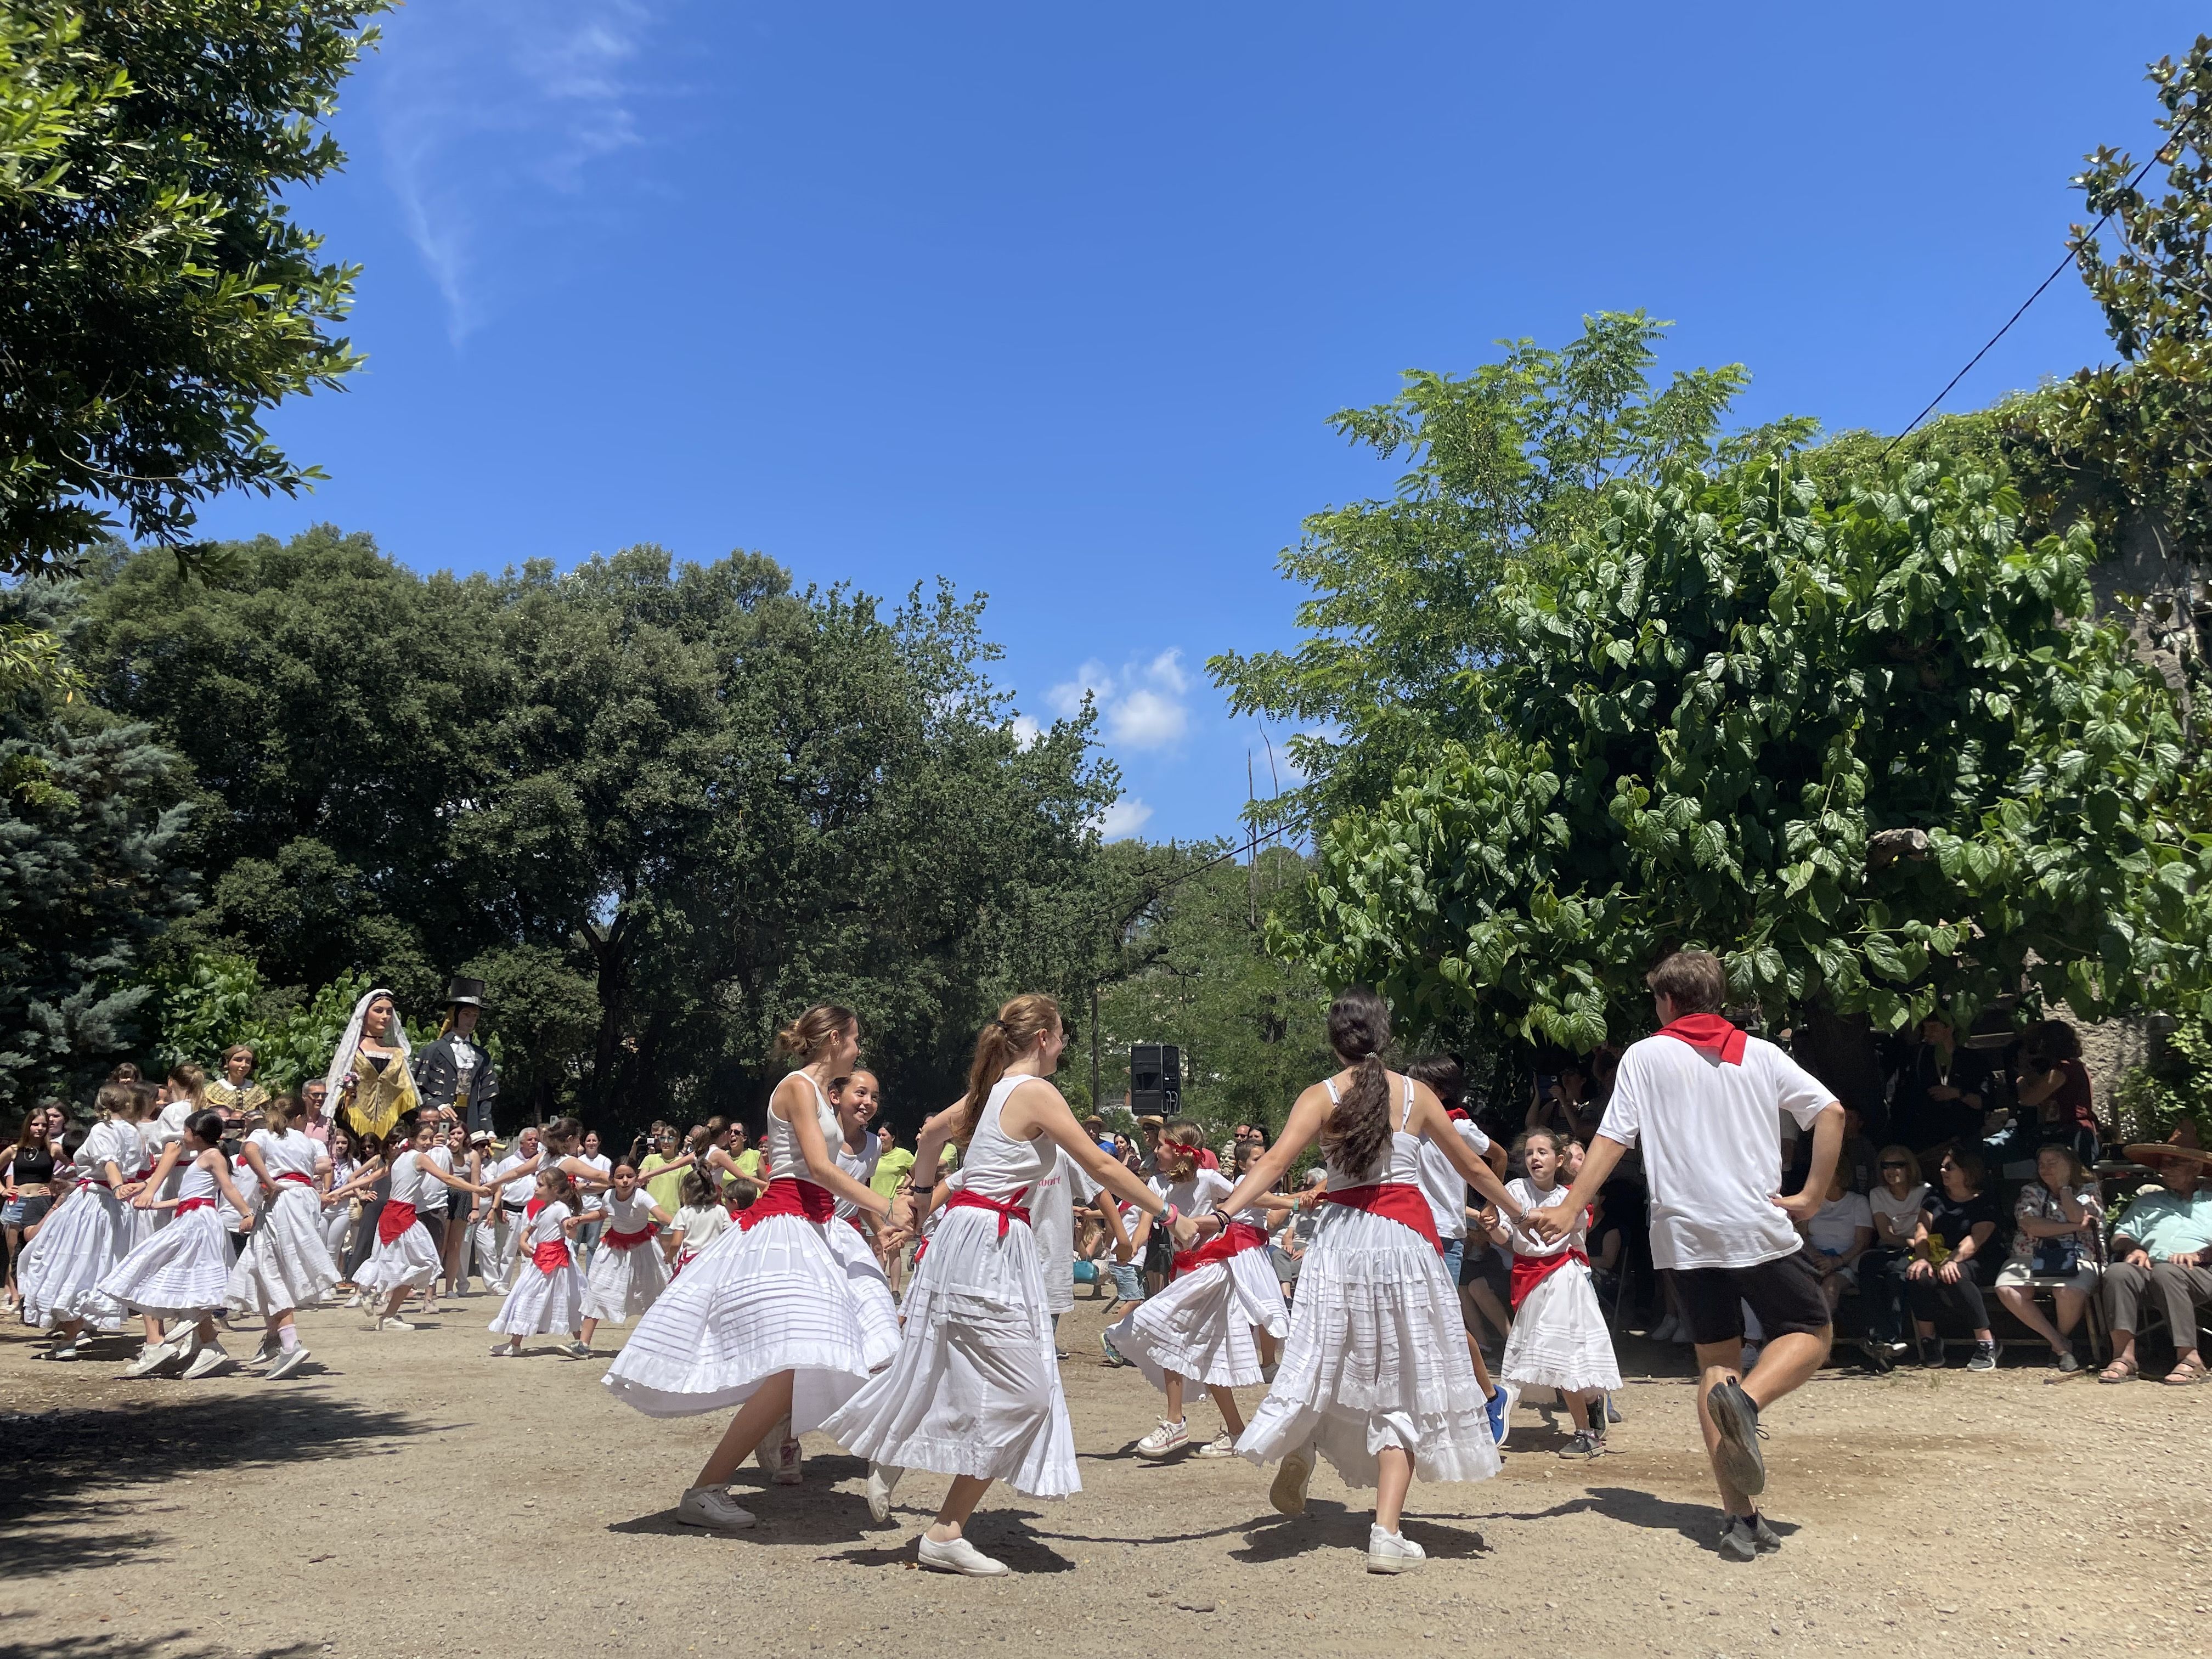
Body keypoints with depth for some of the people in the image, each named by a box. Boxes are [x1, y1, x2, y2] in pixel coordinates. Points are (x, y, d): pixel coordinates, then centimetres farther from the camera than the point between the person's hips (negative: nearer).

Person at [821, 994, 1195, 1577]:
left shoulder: (992, 1089, 13)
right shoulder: (1036, 1092, -13)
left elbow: (931, 1132, 28)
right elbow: (1101, 1167, -12)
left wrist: (923, 1192, 43)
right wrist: (1169, 1216, -5)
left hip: (968, 1235, 9)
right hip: (989, 1246, -9)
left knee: (962, 1379, 18)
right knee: (1020, 1392, -3)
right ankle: (945, 1534, 2)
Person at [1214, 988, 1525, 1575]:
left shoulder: (1320, 1097, 0)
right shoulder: (1417, 1094, 5)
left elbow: (1275, 1161, -15)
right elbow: (1471, 1165, 14)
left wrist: (1223, 1211, -21)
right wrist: (1520, 1214, 28)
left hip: (1342, 1237, 0)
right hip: (1407, 1236, 0)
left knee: (1329, 1359, 20)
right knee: (1403, 1378, 4)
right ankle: (1387, 1534, 0)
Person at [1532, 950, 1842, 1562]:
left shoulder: (1644, 1056, 4)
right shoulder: (1759, 1053, 9)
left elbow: (1613, 1139, -4)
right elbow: (1830, 1110, 0)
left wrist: (1569, 1210, -3)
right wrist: (1811, 1196, 4)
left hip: (1684, 1234, 1)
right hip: (1760, 1228, -1)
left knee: (1717, 1361, 9)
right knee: (1811, 1333, 15)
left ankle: (1740, 1517, 2)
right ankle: (1747, 1398, -17)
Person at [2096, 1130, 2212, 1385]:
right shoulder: (2147, 1202, 31)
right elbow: (2122, 1235, 22)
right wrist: (2134, 1249, 1)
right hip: (2149, 1270, 3)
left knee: (2165, 1272, -38)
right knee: (2118, 1271, -32)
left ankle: (2190, 1358, -37)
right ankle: (2125, 1357, -38)